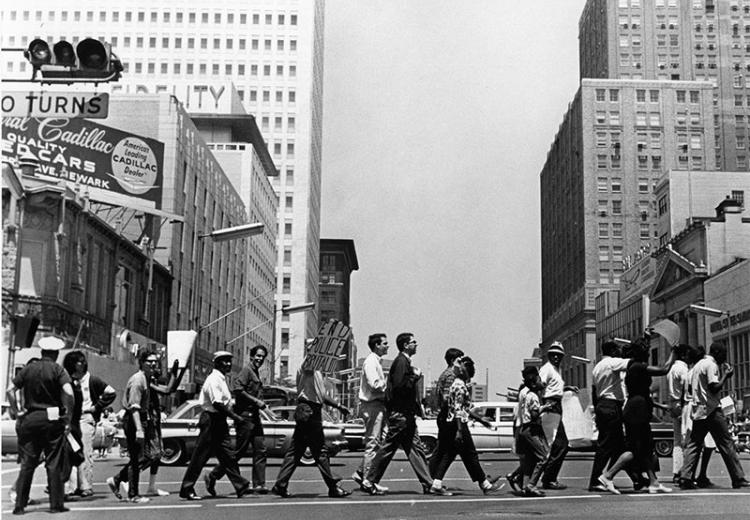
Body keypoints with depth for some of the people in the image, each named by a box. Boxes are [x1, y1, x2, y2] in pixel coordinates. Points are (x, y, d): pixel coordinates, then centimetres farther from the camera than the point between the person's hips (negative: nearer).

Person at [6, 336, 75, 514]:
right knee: (54, 463, 3)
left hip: (30, 418, 3)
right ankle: (56, 504, 6)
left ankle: (19, 504, 10)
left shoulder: (28, 369, 6)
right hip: (52, 419, -3)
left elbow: (10, 390, 1)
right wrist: (69, 419, -11)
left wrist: (15, 410, 10)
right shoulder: (58, 370, -5)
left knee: (27, 463, 9)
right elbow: (68, 393, -17)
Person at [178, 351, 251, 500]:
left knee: (228, 455, 8)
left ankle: (241, 487, 9)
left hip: (220, 421, 10)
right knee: (200, 456, -2)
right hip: (211, 420, -10)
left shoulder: (222, 379, 14)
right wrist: (235, 416, -19)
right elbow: (217, 404, -23)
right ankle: (187, 489, 7)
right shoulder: (214, 379, -16)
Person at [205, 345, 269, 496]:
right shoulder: (246, 370, -10)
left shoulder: (256, 373, 19)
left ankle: (259, 484, 4)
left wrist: (260, 403, 8)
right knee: (239, 451, -4)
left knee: (260, 450, 3)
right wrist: (255, 401, -19)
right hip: (245, 415, -9)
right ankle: (212, 476, 7)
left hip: (254, 417, 9)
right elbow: (237, 389, -22)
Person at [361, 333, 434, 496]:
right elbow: (399, 386, -23)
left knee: (415, 448, 9)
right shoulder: (401, 362, -13)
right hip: (400, 414, -10)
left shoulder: (404, 361, 17)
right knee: (388, 448, -4)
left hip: (405, 414, 10)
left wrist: (418, 407, 17)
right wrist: (415, 376, -14)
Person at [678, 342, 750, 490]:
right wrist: (725, 375, -6)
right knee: (726, 444, -1)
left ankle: (685, 478, -5)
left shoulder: (697, 365, 18)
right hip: (712, 410, -8)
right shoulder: (712, 365, -10)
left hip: (698, 411, 8)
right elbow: (714, 388, -18)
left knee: (693, 444, 5)